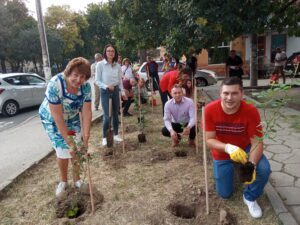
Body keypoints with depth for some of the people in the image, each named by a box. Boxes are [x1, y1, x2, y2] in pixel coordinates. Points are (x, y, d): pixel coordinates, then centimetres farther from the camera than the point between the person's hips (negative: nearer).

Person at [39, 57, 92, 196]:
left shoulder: (86, 86, -22)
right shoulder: (55, 84, -35)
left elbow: (86, 112, -20)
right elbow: (57, 117, -32)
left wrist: (85, 139, -23)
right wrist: (69, 141, -29)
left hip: (73, 118, 4)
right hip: (52, 119, -3)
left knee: (77, 148, 3)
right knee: (63, 150, -3)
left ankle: (77, 178, 26)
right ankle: (63, 181, 23)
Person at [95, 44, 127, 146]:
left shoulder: (117, 66, 3)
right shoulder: (100, 64, -8)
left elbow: (120, 80, 10)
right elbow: (97, 81, -7)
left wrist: (123, 92, 6)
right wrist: (106, 86, -22)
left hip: (115, 90, 4)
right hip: (105, 91, -4)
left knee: (116, 114, 10)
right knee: (106, 116, -6)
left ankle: (116, 135, 24)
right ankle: (104, 137, 8)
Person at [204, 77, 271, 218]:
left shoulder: (251, 111, -28)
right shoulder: (210, 110, -28)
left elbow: (257, 142, -24)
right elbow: (209, 140, -23)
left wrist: (252, 165, -41)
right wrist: (228, 148, -42)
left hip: (245, 148, 0)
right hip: (222, 152, 0)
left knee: (264, 169, -30)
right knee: (224, 194, 8)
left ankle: (250, 197, 2)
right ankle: (229, 169, 40)